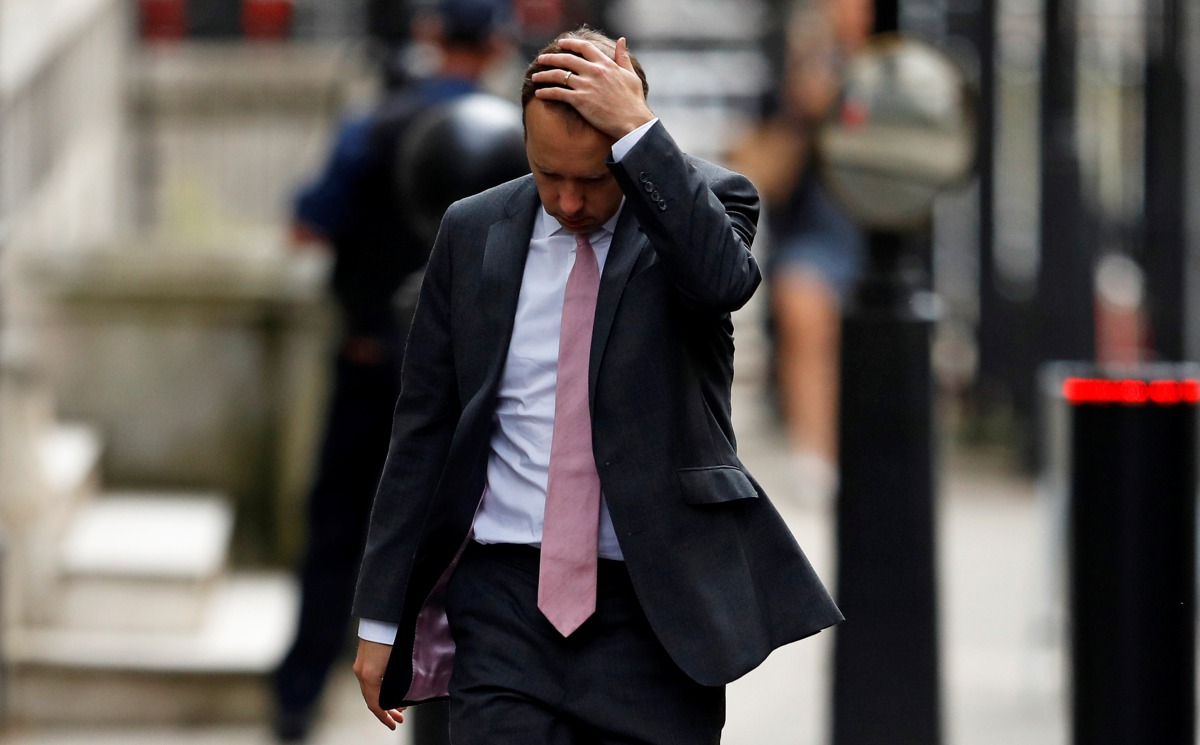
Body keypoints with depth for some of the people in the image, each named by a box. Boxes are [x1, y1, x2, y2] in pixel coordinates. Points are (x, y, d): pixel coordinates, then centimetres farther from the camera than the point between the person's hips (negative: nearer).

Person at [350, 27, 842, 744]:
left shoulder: (703, 201, 1)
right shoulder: (472, 231, 7)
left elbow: (724, 278, -24)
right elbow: (423, 426, 11)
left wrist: (635, 130, -23)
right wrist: (382, 616, 10)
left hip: (654, 605, -2)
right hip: (505, 603, 2)